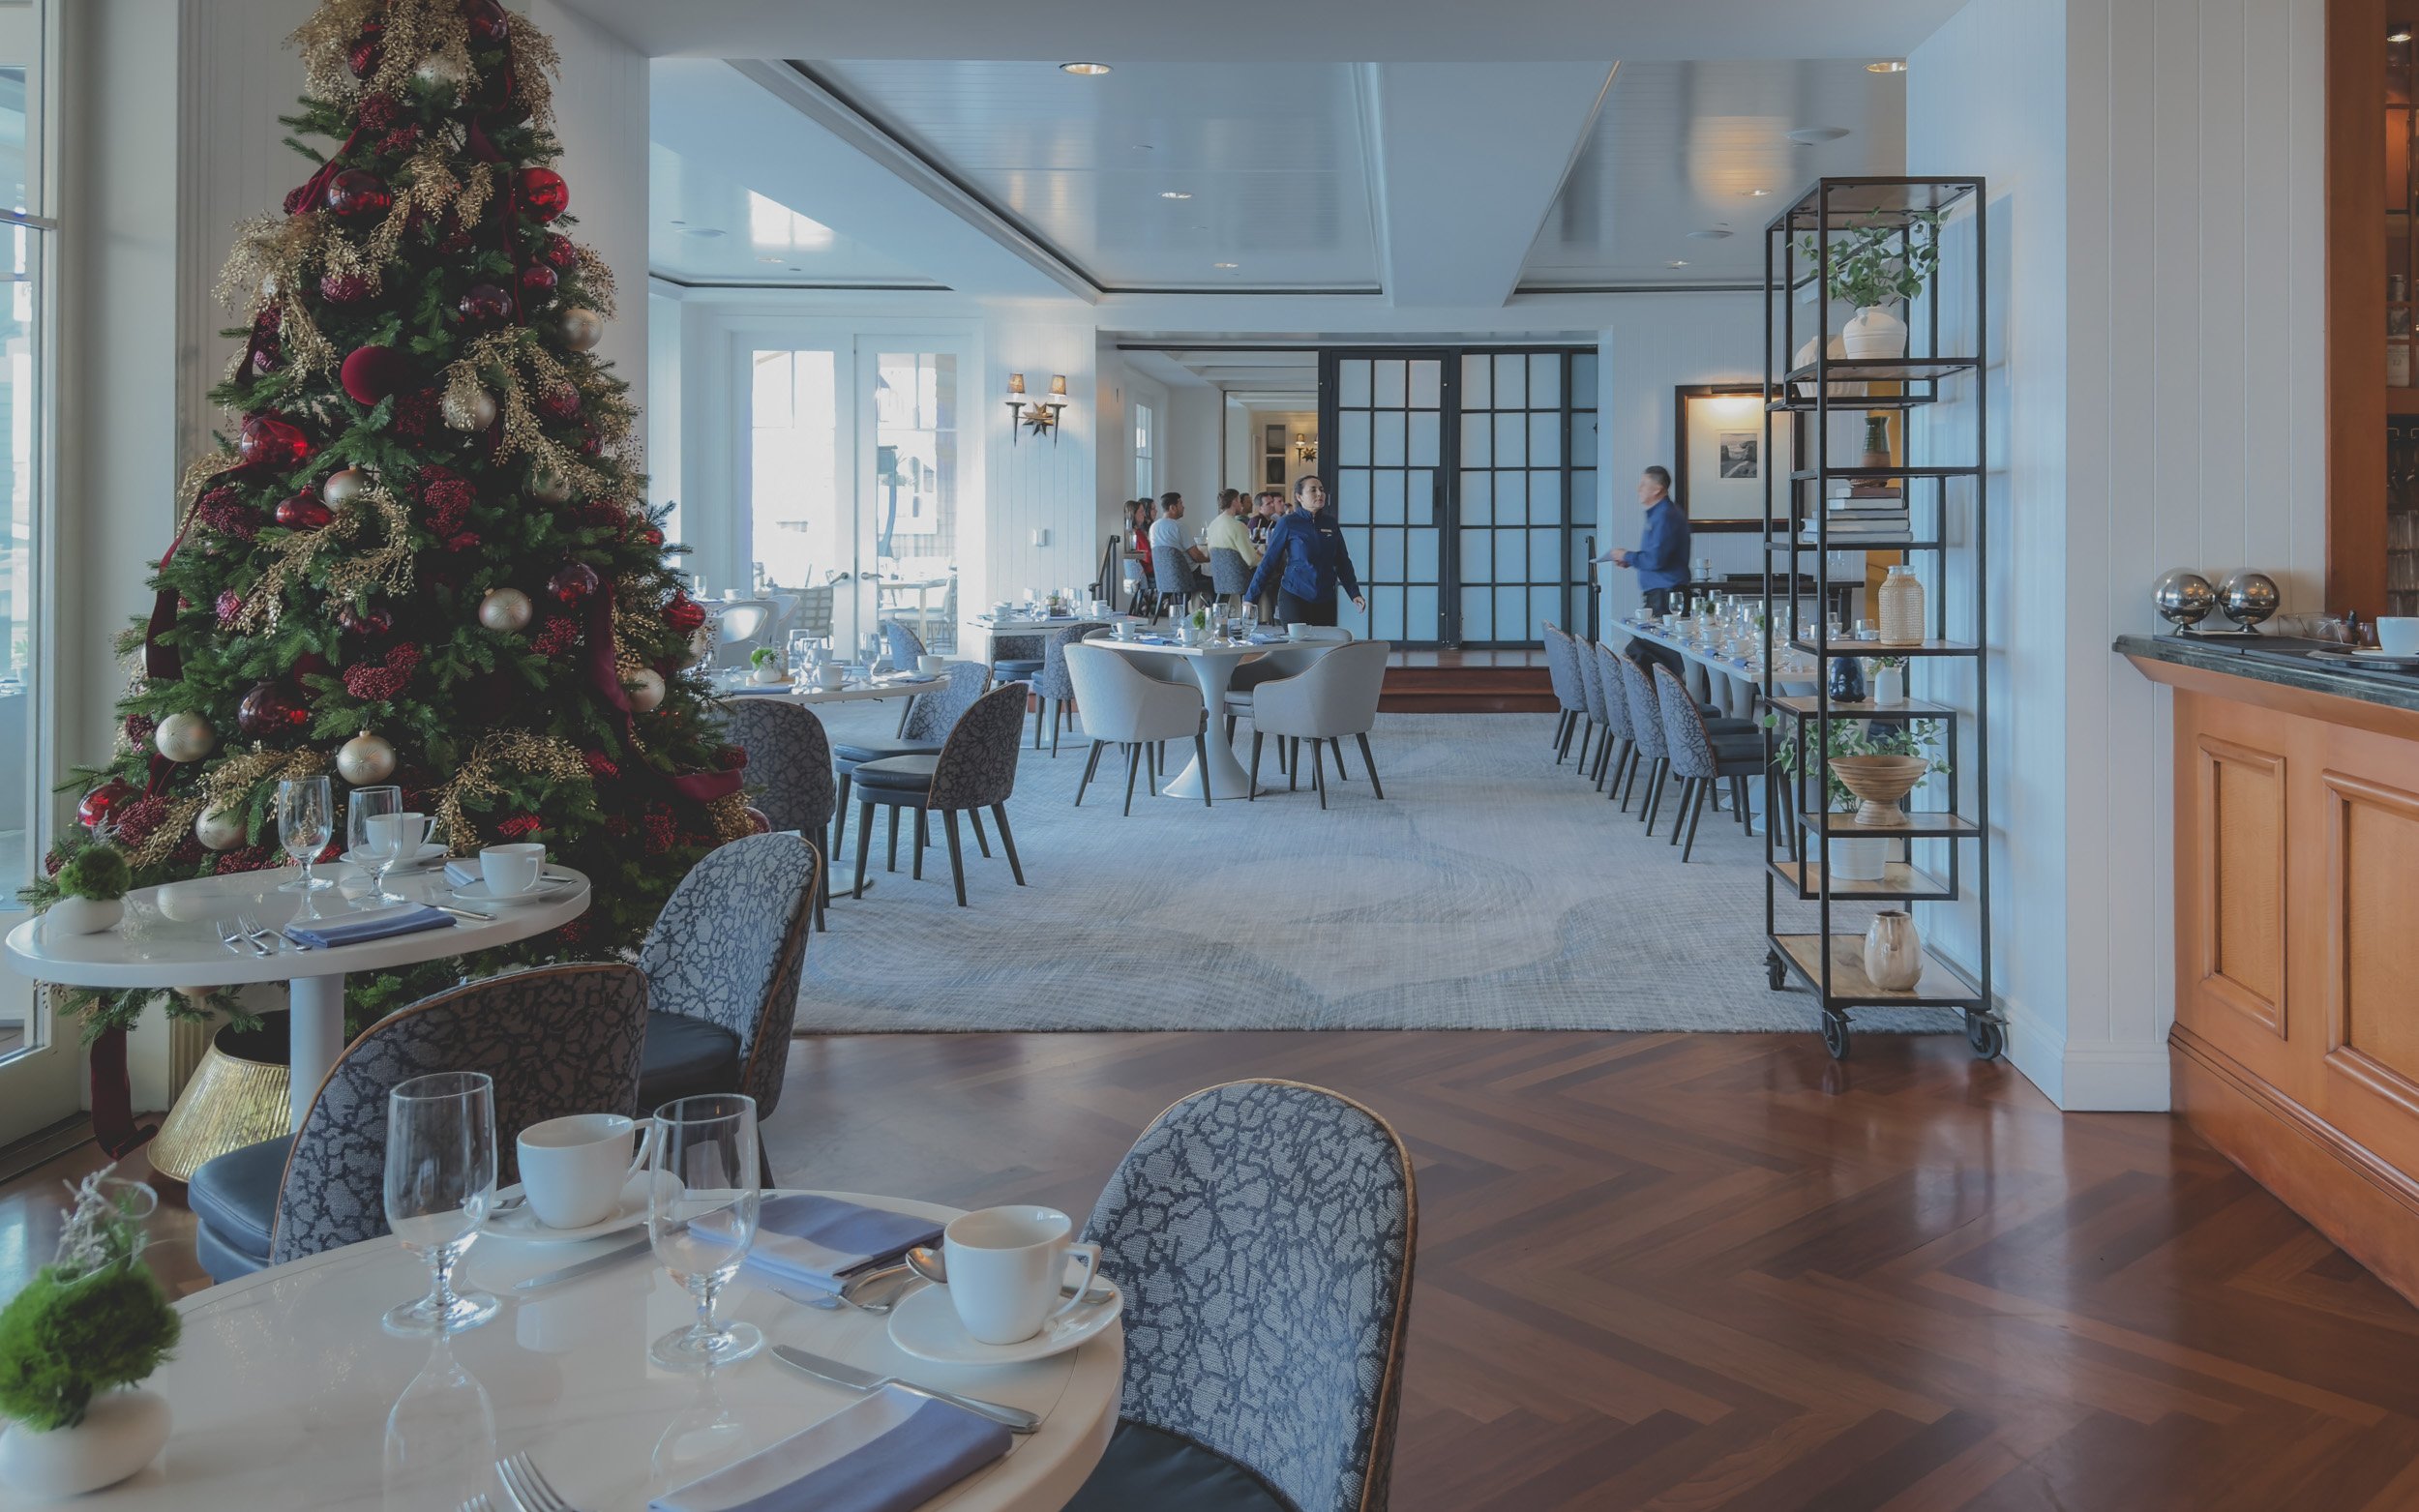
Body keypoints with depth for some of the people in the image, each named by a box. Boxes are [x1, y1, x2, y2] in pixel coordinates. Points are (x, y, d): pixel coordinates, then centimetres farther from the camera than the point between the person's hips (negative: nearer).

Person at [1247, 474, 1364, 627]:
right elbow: (1268, 561, -1)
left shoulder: (1330, 522, 8)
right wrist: (1250, 597, -3)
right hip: (1294, 597, -4)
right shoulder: (1288, 524, -3)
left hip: (1325, 600, 4)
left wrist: (1355, 594, 5)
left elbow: (1343, 562, 14)